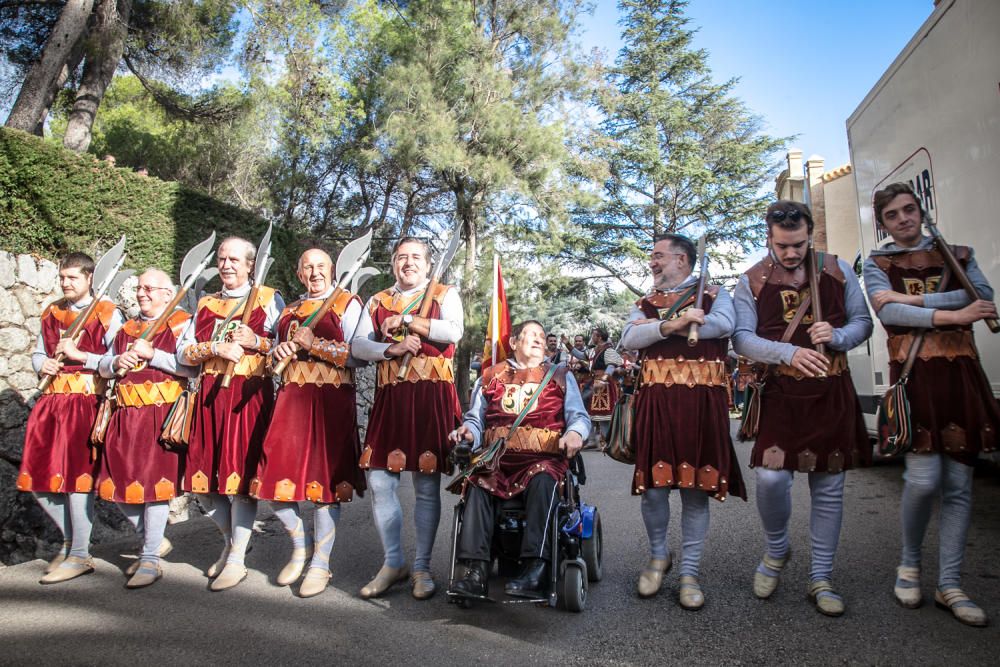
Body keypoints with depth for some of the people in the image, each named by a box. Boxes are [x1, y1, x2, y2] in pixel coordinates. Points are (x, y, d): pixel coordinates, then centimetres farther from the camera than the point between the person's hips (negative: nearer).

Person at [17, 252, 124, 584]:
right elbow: (38, 353, 24)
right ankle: (70, 539, 27)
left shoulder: (107, 315, -4)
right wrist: (43, 364, 2)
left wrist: (78, 355, -14)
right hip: (53, 400, 7)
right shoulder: (51, 313, 15)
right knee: (38, 476, 7)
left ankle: (79, 555, 6)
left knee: (76, 475, -6)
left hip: (87, 402, -7)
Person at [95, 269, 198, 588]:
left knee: (155, 481, -7)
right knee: (118, 483, 9)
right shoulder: (127, 329, 19)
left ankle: (151, 559, 3)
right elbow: (103, 368, 22)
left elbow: (192, 367, -16)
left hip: (163, 415, -7)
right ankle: (152, 537, 30)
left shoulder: (181, 324, -3)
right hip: (126, 417, 7)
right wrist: (116, 362, 0)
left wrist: (151, 354, -15)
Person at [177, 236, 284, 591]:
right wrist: (215, 348, -7)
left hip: (249, 395, -5)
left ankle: (237, 559, 8)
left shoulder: (268, 299, 5)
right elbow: (183, 352, 9)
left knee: (240, 472, -6)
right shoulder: (205, 303, 19)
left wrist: (256, 341, -15)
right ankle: (232, 541, 29)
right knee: (202, 477, 6)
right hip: (210, 395, 5)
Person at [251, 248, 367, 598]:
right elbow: (277, 352, 27)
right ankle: (301, 544, 25)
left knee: (324, 476, -3)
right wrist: (279, 351, 4)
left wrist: (314, 344, -12)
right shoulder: (290, 310, 21)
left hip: (331, 399, -5)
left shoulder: (348, 304, 4)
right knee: (276, 474, 0)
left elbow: (358, 354, -7)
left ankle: (320, 563, 12)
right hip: (292, 398, 5)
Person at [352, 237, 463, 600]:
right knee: (380, 481, 2)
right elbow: (357, 345, 7)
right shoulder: (378, 302, 17)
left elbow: (454, 331, -12)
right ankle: (392, 562, 20)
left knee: (427, 485, 2)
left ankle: (422, 567, 17)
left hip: (432, 396, -3)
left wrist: (405, 320, -8)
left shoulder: (445, 294, 7)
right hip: (390, 397, 3)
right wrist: (391, 349, -11)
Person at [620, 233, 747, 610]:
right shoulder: (645, 303, 17)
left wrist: (659, 326, -9)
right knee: (653, 485, 0)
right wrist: (671, 325, -18)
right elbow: (629, 339, -1)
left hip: (701, 403, -2)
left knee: (696, 488, 3)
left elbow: (724, 325, -12)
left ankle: (690, 573, 15)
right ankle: (659, 556, 25)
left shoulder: (714, 295, 11)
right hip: (656, 401, 2)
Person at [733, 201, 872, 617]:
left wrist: (838, 337, -13)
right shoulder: (752, 281, 1)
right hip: (781, 394, -2)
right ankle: (776, 550, 18)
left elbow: (863, 321, 10)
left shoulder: (837, 270, 7)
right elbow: (742, 337, -6)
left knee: (829, 488, 7)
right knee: (771, 477, -14)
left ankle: (821, 579, 22)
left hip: (833, 394, 2)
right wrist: (789, 353, -22)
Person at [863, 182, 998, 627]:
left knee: (959, 482, 3)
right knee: (924, 478, -12)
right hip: (914, 374, -3)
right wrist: (952, 313, -16)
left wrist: (914, 299, -12)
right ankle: (909, 563, 13)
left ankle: (949, 584, 13)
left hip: (961, 373, 3)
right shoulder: (876, 264, 10)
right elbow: (887, 311, -9)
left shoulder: (957, 254, 16)